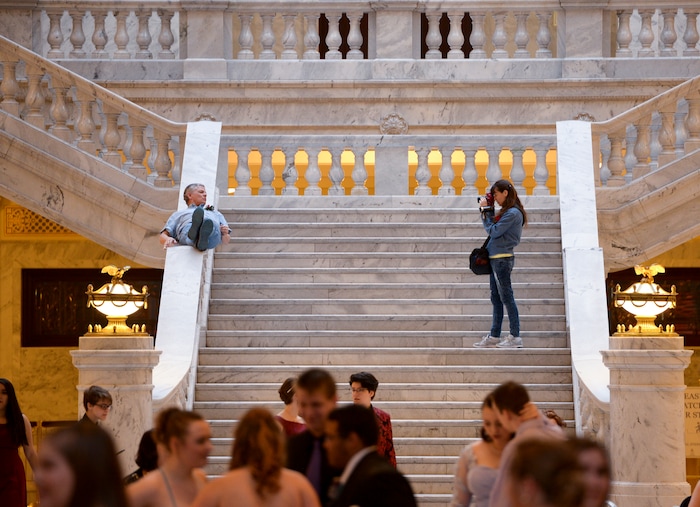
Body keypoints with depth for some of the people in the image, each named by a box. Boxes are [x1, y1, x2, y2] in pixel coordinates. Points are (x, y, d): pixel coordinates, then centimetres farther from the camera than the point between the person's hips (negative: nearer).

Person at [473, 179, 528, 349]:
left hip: (502, 259, -10)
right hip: (496, 258, 10)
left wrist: (486, 211, -6)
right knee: (496, 299, 12)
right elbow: (493, 230, 13)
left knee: (506, 297, -7)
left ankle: (515, 337, -5)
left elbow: (494, 231, -15)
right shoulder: (507, 211, 15)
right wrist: (488, 211, 6)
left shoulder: (513, 213, -14)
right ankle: (494, 336, 17)